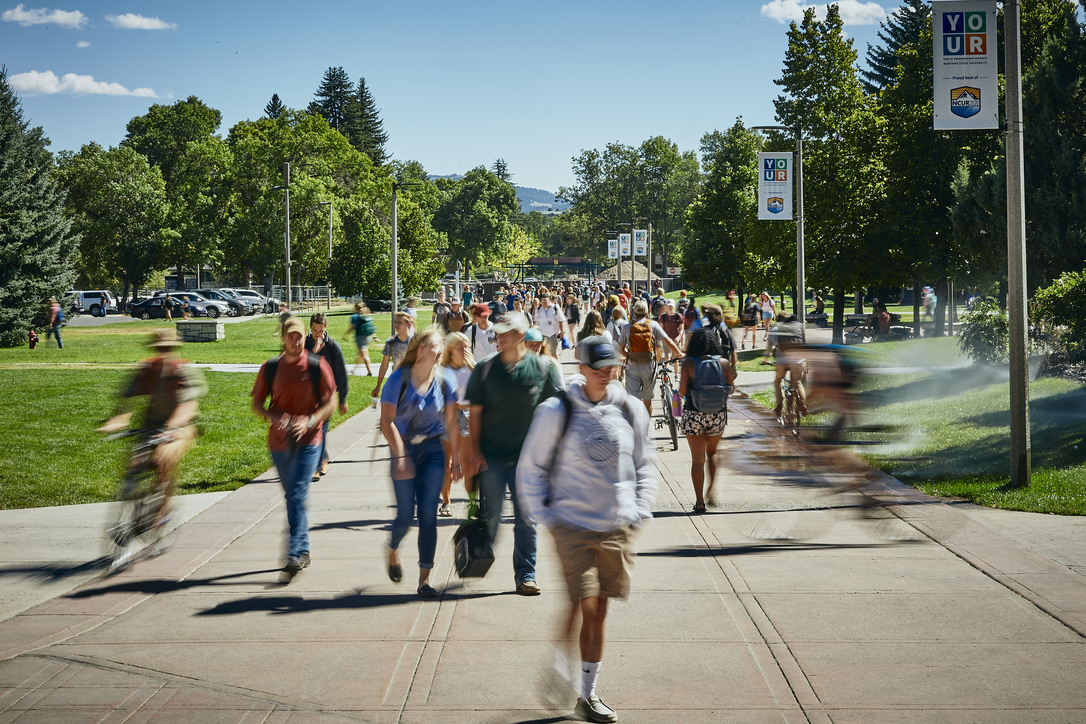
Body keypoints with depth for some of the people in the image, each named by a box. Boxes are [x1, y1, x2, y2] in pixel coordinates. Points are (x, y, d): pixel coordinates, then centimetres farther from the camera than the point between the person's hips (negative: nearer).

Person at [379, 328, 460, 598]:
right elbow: (387, 420, -10)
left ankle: (424, 579, 2)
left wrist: (456, 460, 4)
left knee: (428, 515, -4)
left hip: (433, 451, 2)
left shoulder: (445, 379, -3)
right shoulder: (400, 378, -11)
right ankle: (393, 550, 35)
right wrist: (401, 456, -17)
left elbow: (451, 422, 3)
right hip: (403, 448, -2)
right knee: (406, 514, 0)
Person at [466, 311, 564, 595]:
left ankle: (525, 575, 9)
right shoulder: (484, 369, 0)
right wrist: (475, 451, -2)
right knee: (489, 517, 8)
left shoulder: (544, 368, -3)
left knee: (526, 519, 2)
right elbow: (475, 412, 3)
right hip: (491, 456, 1)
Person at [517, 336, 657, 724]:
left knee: (599, 609, 8)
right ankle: (560, 665, 15)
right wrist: (545, 516, -4)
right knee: (586, 605, -12)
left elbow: (644, 463, 15)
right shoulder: (556, 412, -8)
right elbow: (530, 468, 1)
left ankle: (588, 692, 19)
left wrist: (640, 510, 6)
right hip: (573, 524, -3)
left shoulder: (630, 410, 2)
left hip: (618, 527, 3)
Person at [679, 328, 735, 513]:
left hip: (694, 415, -2)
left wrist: (681, 393, 9)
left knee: (697, 459, 5)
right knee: (712, 453, 24)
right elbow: (730, 388, 1)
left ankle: (699, 501, 3)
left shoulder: (689, 364, -9)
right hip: (718, 415, 2)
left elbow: (682, 391, -13)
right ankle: (711, 490, 10)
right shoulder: (723, 363, -4)